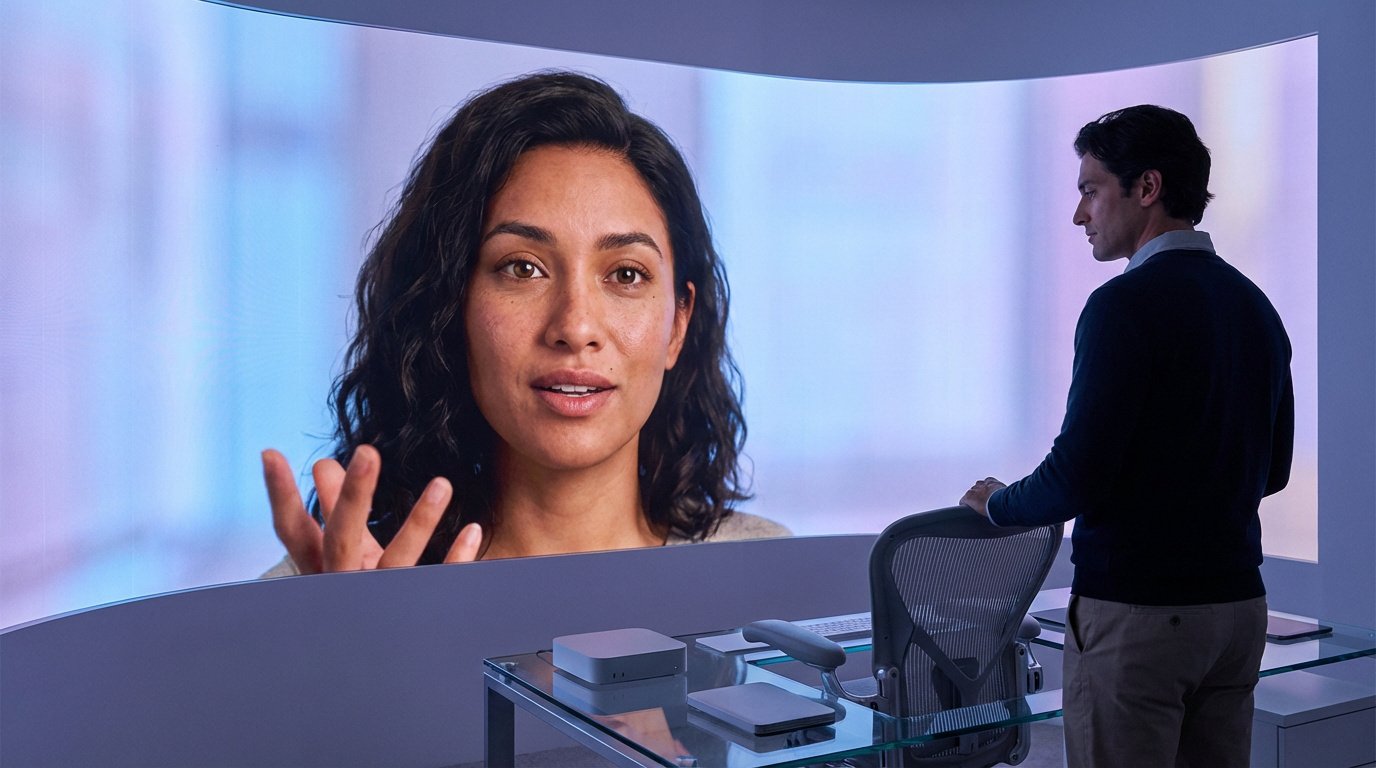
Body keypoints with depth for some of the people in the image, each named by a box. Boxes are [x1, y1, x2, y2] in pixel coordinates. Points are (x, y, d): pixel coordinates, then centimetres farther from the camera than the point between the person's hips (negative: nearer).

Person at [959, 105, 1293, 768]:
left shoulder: (1126, 303, -16)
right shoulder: (1254, 304, 9)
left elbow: (1077, 477, -20)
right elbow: (1273, 470, 17)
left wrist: (997, 503, -2)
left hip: (1136, 613, -8)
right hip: (1238, 605, 8)